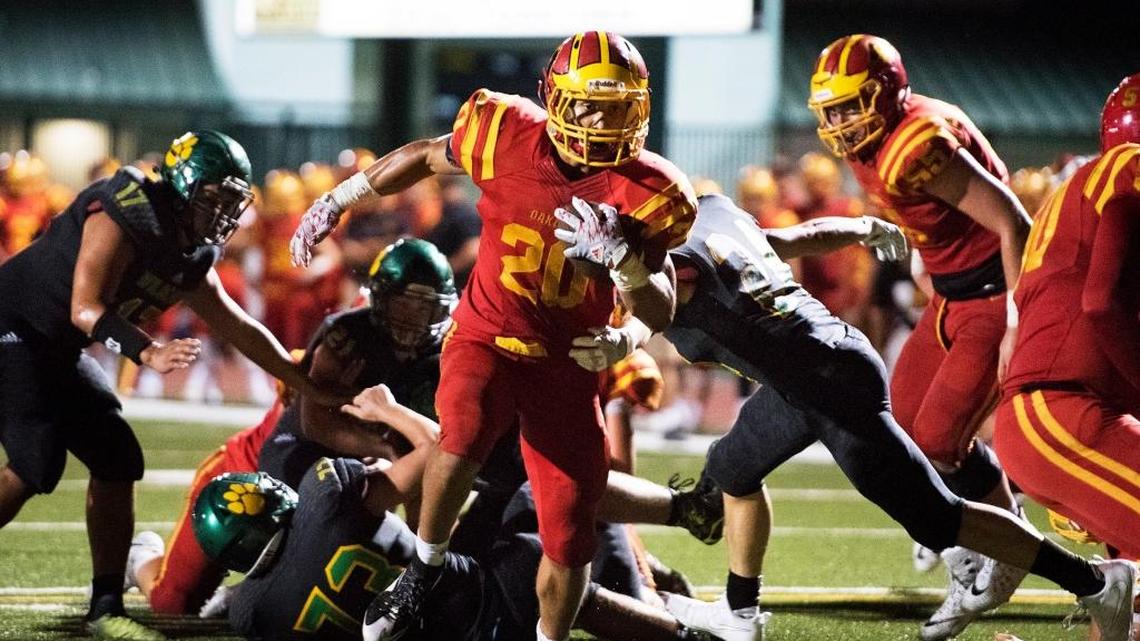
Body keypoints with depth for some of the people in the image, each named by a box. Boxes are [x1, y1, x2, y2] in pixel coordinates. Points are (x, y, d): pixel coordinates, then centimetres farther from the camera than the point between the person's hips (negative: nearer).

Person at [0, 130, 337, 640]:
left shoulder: (191, 254, 7)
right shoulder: (125, 215, -21)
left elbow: (239, 328, 16)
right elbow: (86, 309, -28)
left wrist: (313, 389, 15)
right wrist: (149, 354, -42)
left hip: (57, 350, 10)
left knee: (117, 460, 5)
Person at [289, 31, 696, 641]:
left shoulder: (646, 194, -12)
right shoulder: (510, 136, -13)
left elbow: (658, 315, -12)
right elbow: (425, 156, 8)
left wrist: (624, 259, -32)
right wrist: (337, 200, 12)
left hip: (567, 366, 1)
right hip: (488, 336, -1)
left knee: (569, 538, 0)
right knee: (464, 438, -33)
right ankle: (422, 572, -8)